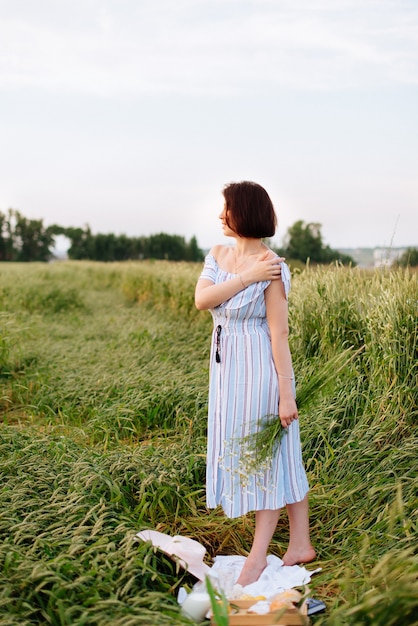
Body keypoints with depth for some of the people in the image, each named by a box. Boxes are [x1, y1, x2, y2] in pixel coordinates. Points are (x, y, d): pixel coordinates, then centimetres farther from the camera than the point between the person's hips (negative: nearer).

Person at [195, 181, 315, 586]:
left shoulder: (270, 267, -16)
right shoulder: (218, 256, 5)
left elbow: (279, 333, -17)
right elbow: (201, 299, -11)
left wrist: (286, 394, -17)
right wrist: (247, 276, -20)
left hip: (258, 368, -7)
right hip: (227, 367, 8)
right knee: (281, 457, 15)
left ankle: (258, 556, 17)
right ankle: (300, 545, 29)